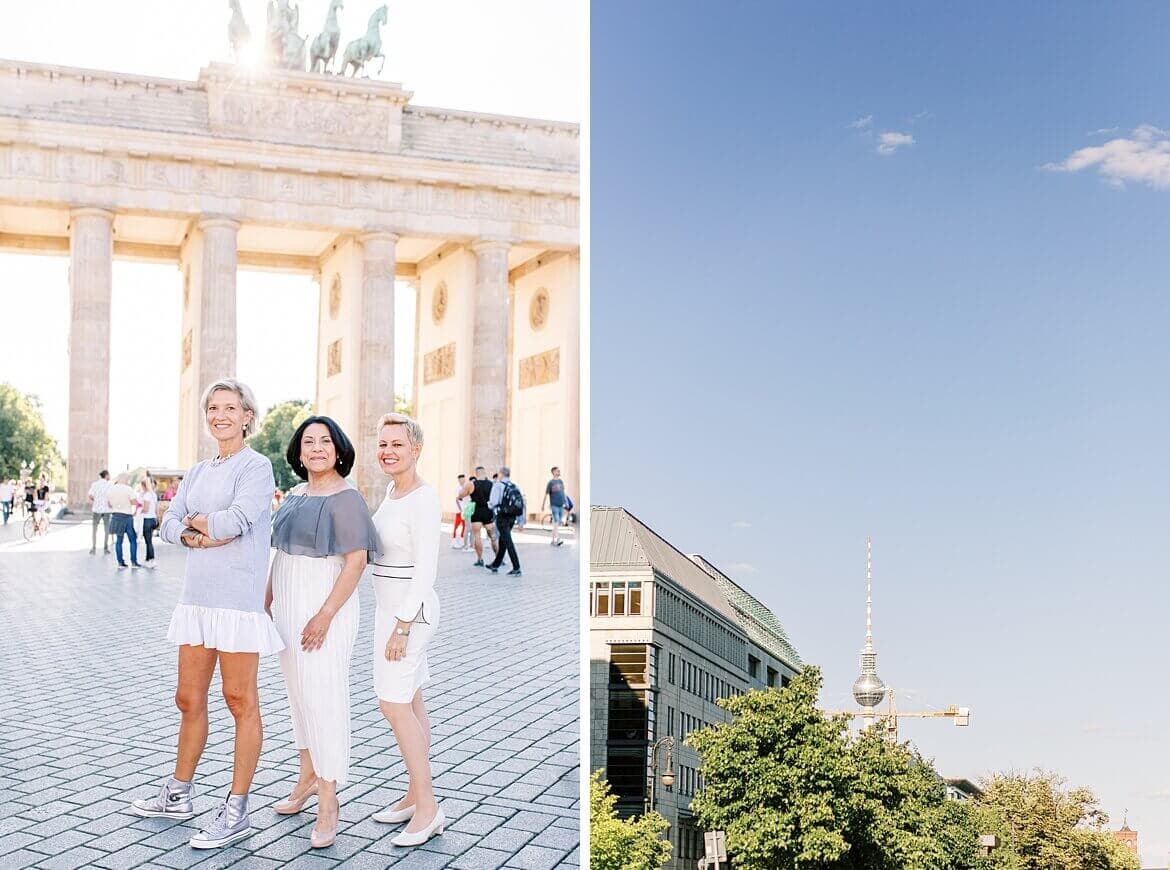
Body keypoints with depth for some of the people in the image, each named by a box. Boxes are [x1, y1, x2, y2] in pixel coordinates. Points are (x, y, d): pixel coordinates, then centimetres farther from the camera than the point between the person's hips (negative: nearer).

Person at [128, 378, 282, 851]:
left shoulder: (256, 466, -6)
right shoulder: (198, 472, 17)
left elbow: (239, 518, -20)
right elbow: (169, 524, 10)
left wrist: (196, 522, -3)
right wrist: (198, 535, -10)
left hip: (240, 596, -7)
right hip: (197, 595, 7)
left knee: (240, 700, -2)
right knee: (189, 699, 14)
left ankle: (236, 811, 4)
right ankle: (179, 795, 28)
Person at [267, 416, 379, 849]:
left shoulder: (346, 499, -12)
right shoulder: (294, 495, 12)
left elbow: (356, 562, -17)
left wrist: (325, 615, -21)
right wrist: (267, 600, 15)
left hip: (324, 606, -8)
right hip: (288, 606, 8)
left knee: (323, 697, -9)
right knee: (298, 693, 15)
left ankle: (328, 801, -3)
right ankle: (308, 777, 30)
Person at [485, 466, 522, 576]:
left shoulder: (498, 485, -10)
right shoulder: (515, 487, 8)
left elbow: (493, 503, -14)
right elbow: (522, 505, 7)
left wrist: (489, 504, 10)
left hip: (502, 517, -7)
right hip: (512, 518, 7)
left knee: (508, 542, -5)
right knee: (502, 541, 19)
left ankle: (516, 569, -9)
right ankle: (495, 565, 33)